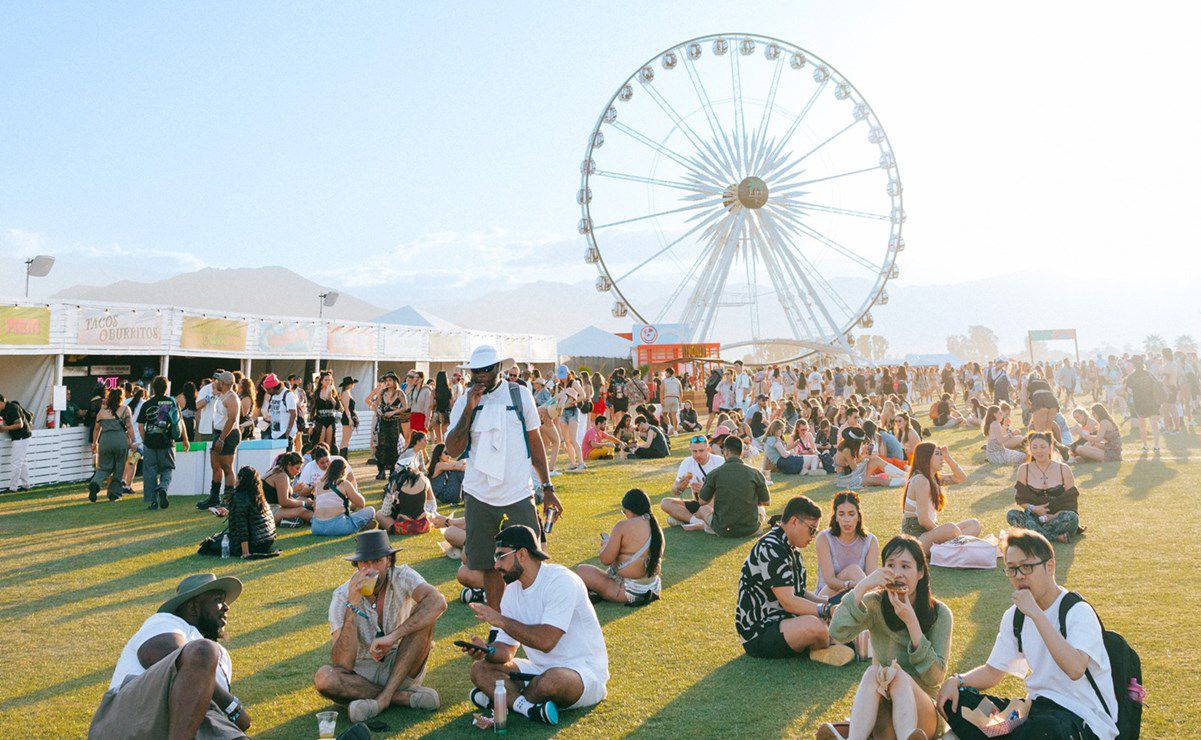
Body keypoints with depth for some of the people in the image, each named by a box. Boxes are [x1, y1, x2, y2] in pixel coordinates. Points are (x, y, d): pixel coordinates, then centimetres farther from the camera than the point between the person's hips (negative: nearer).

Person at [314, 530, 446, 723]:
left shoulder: (401, 576, -13)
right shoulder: (342, 596, -14)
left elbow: (438, 602, -34)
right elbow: (342, 665, -24)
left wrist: (393, 637, -37)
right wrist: (352, 605, -32)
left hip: (400, 667, 0)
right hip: (362, 673, 0)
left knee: (423, 615, -24)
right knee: (323, 677, -30)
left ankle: (383, 698, -24)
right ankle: (403, 696, -20)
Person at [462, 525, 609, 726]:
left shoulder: (561, 580, -19)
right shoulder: (512, 591, 6)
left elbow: (546, 641, -28)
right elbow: (506, 649, 7)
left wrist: (501, 620, -21)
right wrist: (487, 650, -16)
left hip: (584, 671, -8)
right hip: (540, 669, 8)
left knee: (553, 678, -39)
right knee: (480, 668, -6)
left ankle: (506, 698, -12)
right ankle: (528, 707, -25)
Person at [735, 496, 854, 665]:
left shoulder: (790, 548, 13)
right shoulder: (770, 549, -21)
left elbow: (800, 592, 15)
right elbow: (788, 602, -25)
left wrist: (828, 603, 0)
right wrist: (828, 610, -24)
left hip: (782, 621, 11)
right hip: (759, 634, -11)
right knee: (814, 625, -34)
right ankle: (820, 650, -5)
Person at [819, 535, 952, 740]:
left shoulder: (939, 613, -1)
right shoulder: (874, 604, 2)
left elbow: (935, 677, -10)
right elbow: (838, 633, -17)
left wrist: (911, 622, -18)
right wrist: (861, 587, -25)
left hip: (923, 710, -1)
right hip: (880, 708, 1)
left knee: (898, 674, -30)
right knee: (873, 673, -30)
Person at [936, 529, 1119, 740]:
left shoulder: (1078, 612, -13)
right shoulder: (1015, 616, 9)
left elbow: (1075, 669, -32)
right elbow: (993, 671, 12)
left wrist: (1035, 612, -31)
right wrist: (956, 681, -8)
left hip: (1082, 717, -6)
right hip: (1037, 705, 7)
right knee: (956, 701, -12)